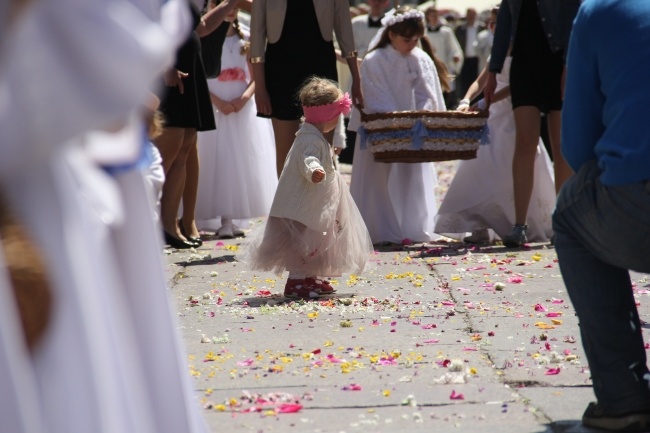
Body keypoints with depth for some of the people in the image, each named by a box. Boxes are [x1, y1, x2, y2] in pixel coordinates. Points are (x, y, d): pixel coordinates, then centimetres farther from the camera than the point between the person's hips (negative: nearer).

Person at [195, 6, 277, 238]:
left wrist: (244, 98, -13)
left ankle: (232, 219, 7)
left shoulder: (245, 40, 8)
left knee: (242, 163, 2)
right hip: (215, 109, -3)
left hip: (243, 108, 4)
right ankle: (223, 219, -4)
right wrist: (217, 101, -17)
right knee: (218, 162, -5)